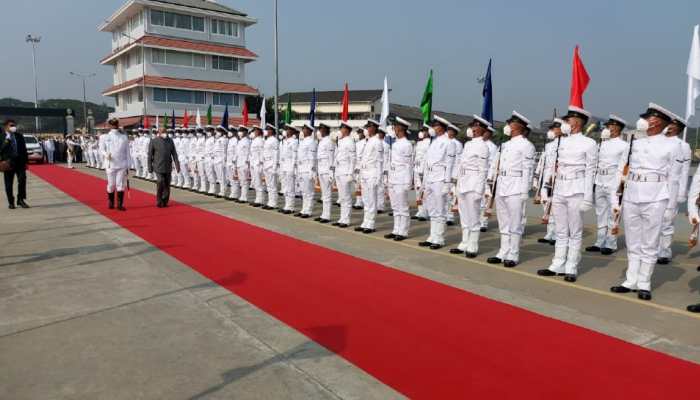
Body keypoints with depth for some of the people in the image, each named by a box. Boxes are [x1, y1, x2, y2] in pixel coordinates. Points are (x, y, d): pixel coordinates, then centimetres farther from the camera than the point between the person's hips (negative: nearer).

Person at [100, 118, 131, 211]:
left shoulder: (124, 137, 6)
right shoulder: (106, 137, 4)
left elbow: (127, 152, 6)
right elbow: (101, 149, 5)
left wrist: (127, 166, 4)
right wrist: (106, 154, -18)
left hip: (122, 165, 0)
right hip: (110, 165, 0)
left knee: (120, 185, -1)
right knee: (111, 184, 5)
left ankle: (120, 204, 4)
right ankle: (110, 202, 23)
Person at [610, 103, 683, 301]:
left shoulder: (672, 146, 2)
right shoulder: (634, 143, 11)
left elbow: (673, 179, 0)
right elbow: (621, 171, 11)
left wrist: (670, 207, -2)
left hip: (655, 201, -4)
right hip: (631, 199, 4)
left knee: (649, 245, 2)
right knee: (633, 244, 9)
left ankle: (644, 284, 12)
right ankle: (631, 281, 18)